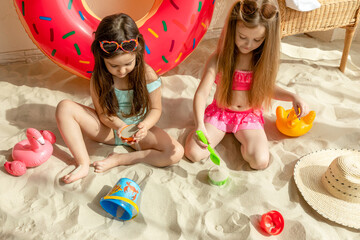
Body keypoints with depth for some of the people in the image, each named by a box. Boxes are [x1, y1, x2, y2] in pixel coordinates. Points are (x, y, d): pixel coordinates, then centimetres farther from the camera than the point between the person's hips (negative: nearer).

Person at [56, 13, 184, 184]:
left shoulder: (148, 75, -18)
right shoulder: (99, 78, -15)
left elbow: (155, 109, -7)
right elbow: (102, 112, -8)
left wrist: (145, 125, -28)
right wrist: (119, 126, -29)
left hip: (137, 130, -1)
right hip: (109, 128, 1)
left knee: (176, 153, -25)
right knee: (65, 107, -18)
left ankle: (119, 160, -16)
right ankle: (83, 163, -18)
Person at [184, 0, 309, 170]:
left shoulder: (264, 59, -8)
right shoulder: (218, 59, -18)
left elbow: (267, 87, 9)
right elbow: (202, 93, -26)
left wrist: (293, 97, -9)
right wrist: (200, 125, -42)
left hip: (250, 115, 1)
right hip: (220, 112, -1)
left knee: (260, 161, -21)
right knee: (193, 153, -19)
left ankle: (241, 138, 11)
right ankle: (221, 131, 12)